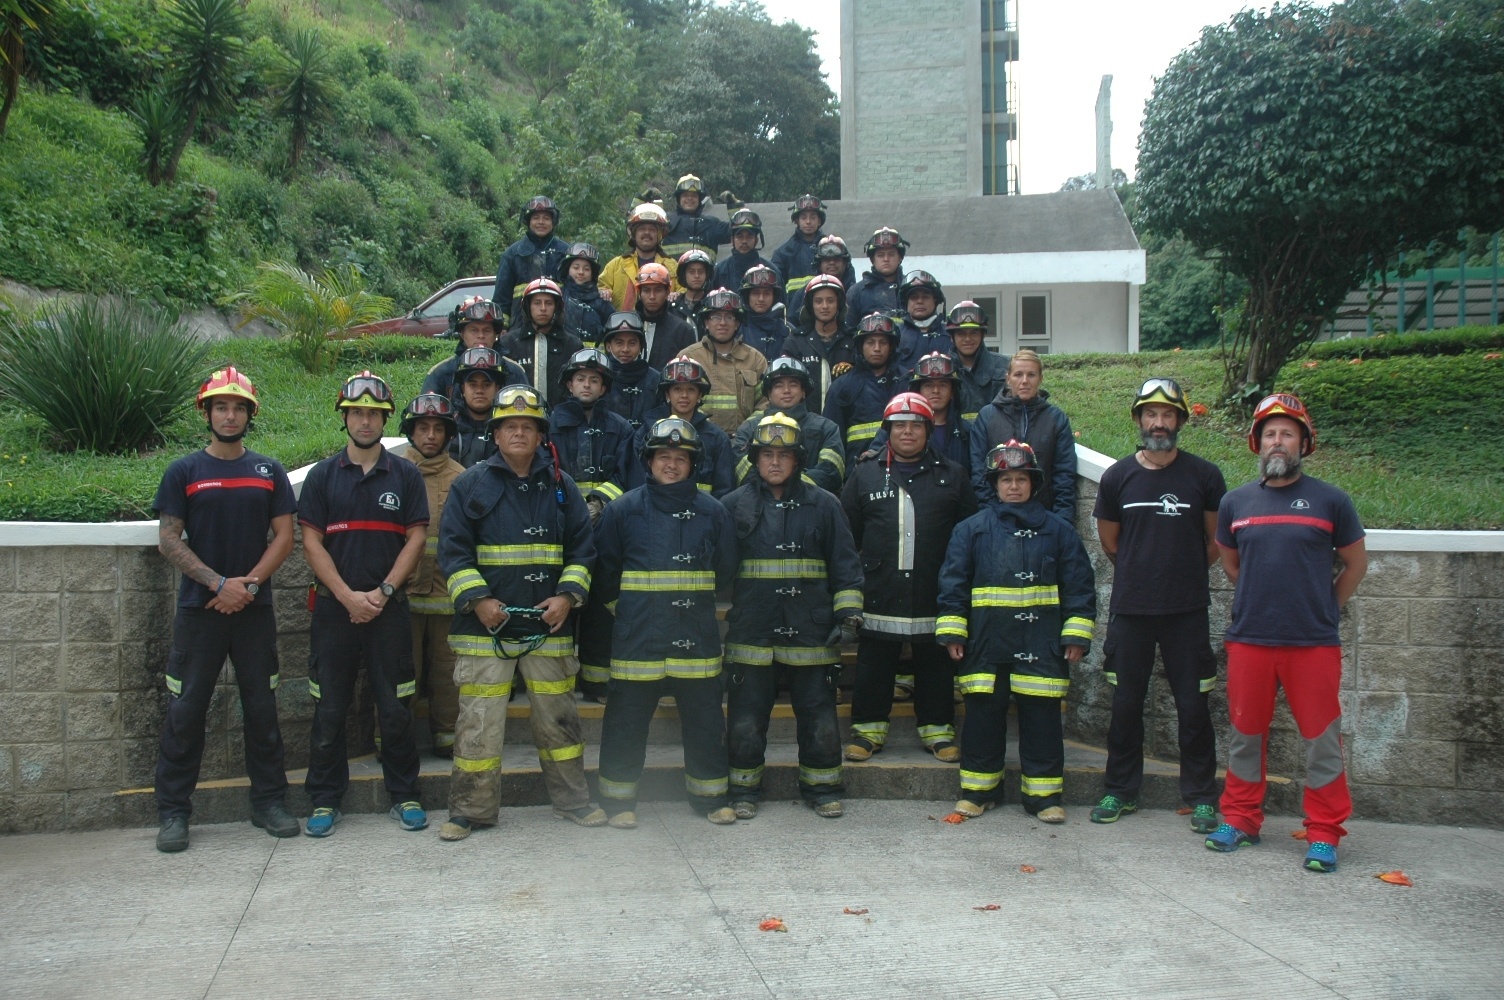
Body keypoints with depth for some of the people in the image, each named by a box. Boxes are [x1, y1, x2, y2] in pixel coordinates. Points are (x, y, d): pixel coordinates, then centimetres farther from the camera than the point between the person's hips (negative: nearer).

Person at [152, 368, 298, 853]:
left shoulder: (269, 471, 8)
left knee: (262, 708, 6)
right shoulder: (183, 472, 4)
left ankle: (269, 802, 16)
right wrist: (219, 583, -12)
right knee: (185, 710, 1)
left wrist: (249, 583, -9)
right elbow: (168, 540, -2)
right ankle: (172, 812, 10)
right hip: (199, 609, -1)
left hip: (255, 610, 1)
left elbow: (284, 535, 4)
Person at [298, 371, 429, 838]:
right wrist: (347, 596, -10)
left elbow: (416, 538, 1)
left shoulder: (406, 476, 6)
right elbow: (312, 542, 2)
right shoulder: (322, 476, 7)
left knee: (395, 707, 3)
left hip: (389, 607, 0)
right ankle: (324, 799, 16)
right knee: (329, 709, 5)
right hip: (333, 607, 1)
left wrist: (383, 592, -10)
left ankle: (404, 795, 15)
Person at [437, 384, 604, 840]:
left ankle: (572, 799, 23)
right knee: (479, 720, -1)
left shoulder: (561, 486, 10)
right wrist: (477, 598, -12)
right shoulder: (471, 484, 3)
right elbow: (453, 549, 0)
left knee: (557, 716, 9)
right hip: (486, 624, -2)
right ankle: (471, 809, 12)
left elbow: (582, 547, 11)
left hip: (549, 625, 2)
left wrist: (568, 594, -3)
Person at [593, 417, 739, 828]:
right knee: (626, 721, 4)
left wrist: (695, 596, 12)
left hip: (697, 637, 2)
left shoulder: (712, 512, 6)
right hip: (637, 637, -1)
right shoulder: (624, 509, 2)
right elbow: (604, 574, 8)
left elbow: (725, 570, 14)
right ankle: (619, 800, 19)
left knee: (705, 720, 9)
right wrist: (629, 603, 8)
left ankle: (711, 797, 24)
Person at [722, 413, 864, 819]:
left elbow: (846, 565, 8)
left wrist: (849, 615, 0)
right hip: (750, 630, 0)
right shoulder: (734, 505, 7)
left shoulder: (823, 505, 7)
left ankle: (821, 787, 21)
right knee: (746, 718, 4)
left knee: (819, 717, 6)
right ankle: (744, 789, 19)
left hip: (811, 630, 0)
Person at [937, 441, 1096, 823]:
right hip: (986, 642, 0)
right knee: (983, 714, 5)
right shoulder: (972, 529, 7)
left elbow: (1079, 586, 7)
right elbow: (953, 583, 5)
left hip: (1041, 644, 0)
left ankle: (1044, 793, 13)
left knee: (1041, 717, 3)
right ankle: (979, 789, 17)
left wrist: (1076, 634, 1)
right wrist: (951, 632, -2)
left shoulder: (1058, 531, 8)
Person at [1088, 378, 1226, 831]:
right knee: (1126, 703, 8)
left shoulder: (1204, 476, -2)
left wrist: (1185, 573, 12)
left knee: (1193, 707, 3)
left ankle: (1201, 797, 15)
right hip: (1130, 608, 1)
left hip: (1187, 610, -1)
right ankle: (1120, 791, 21)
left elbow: (1217, 540, 9)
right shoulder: (1118, 477, 2)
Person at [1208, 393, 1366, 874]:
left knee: (1322, 738, 2)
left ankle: (1323, 834, 13)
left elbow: (1356, 563, 9)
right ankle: (1240, 819, 24)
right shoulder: (1236, 502, 6)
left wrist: (1324, 607, 7)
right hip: (1249, 638, 3)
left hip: (1313, 642, -2)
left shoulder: (1330, 500, -1)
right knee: (1245, 733, 11)